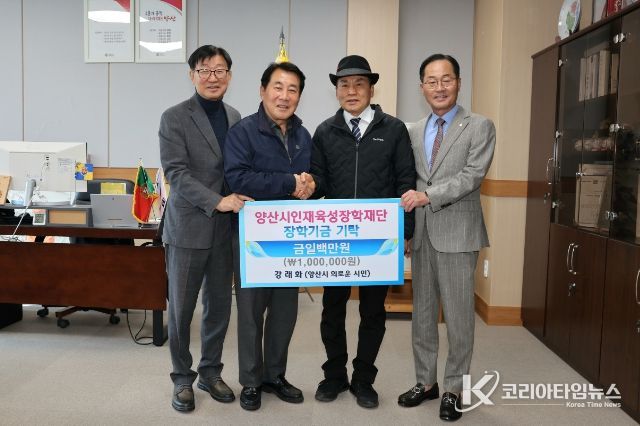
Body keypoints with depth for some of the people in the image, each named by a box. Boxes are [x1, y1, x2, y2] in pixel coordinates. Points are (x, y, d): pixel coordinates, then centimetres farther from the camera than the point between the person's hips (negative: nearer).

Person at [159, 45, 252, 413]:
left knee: (220, 307, 12)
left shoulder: (235, 117, 10)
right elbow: (176, 172, -14)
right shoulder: (175, 117, -5)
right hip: (188, 227, -4)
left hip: (225, 229, 5)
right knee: (181, 309, 7)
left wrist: (239, 201, -2)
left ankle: (211, 372, 30)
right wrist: (217, 201, -21)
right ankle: (183, 378, 25)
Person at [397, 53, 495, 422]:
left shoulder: (480, 126, -2)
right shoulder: (414, 131, 12)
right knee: (423, 312, 13)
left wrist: (427, 195, -21)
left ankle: (454, 389, 20)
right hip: (421, 232, 5)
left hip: (457, 232, -5)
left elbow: (473, 175, -14)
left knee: (458, 315, 4)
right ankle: (426, 381, 28)